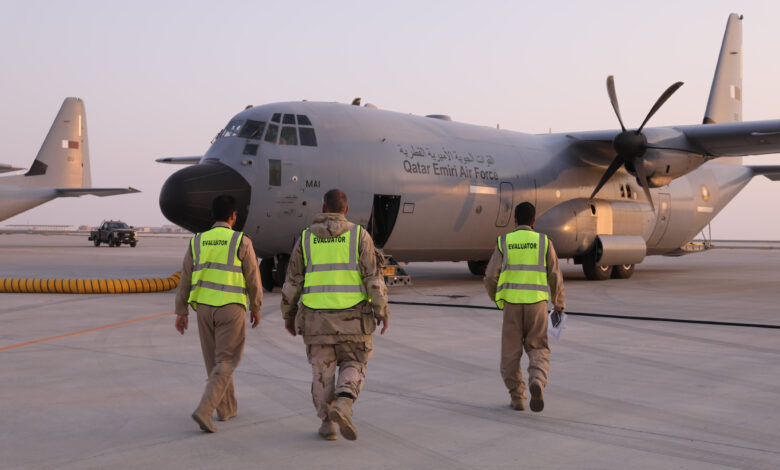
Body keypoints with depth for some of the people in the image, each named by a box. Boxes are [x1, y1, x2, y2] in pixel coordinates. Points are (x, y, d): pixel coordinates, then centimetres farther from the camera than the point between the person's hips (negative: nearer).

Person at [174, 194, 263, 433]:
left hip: (204, 308, 4)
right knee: (225, 364, 1)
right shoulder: (241, 241, -7)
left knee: (215, 360, 18)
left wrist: (181, 312, 11)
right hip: (231, 309, -4)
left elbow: (186, 279, 5)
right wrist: (256, 308, 11)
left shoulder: (197, 242, 4)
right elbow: (252, 278, -2)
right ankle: (204, 411, -14)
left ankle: (227, 408, 28)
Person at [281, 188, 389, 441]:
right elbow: (373, 276, -8)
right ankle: (342, 406, -13)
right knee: (353, 366, 12)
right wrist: (382, 311, -2)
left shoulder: (306, 238, 4)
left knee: (323, 370, 12)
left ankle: (328, 423, 11)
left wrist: (288, 315, 14)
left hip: (316, 315, 1)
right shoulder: (358, 235, -2)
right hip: (352, 315, -1)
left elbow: (292, 281, 5)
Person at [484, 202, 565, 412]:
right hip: (537, 304, 0)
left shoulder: (503, 242, 2)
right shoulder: (544, 241, 2)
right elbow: (555, 277, 2)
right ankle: (537, 382, -19)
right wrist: (559, 304, 14)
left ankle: (517, 398, 12)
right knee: (538, 351, 9)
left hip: (512, 305, 0)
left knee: (511, 353, 12)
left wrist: (495, 297, 21)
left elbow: (491, 277, 0)